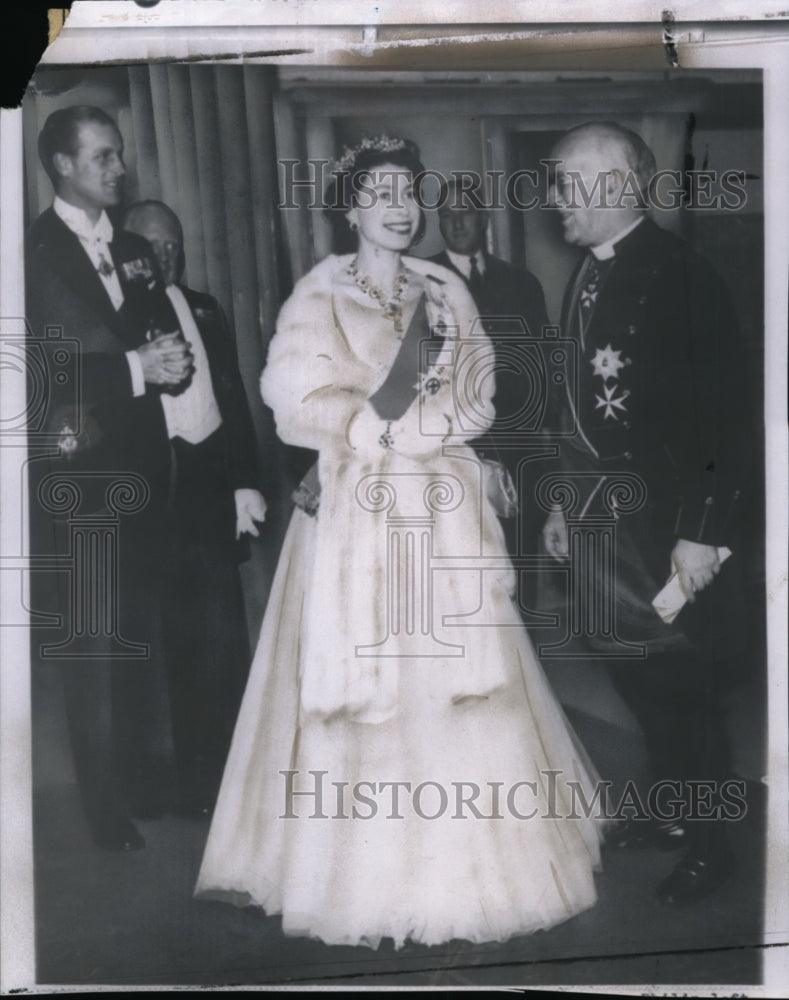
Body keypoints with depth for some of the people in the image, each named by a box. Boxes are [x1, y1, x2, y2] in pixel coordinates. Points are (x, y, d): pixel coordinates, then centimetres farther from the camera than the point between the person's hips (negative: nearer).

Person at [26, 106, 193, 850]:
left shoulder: (134, 251, 15)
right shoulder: (35, 252, -4)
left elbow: (169, 345, 9)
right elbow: (45, 363, -13)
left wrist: (171, 362, -14)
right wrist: (135, 367, -22)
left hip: (140, 467, 6)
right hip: (76, 473, -5)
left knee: (140, 635, 11)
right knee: (95, 641, -2)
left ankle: (140, 778, 25)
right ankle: (106, 803, 11)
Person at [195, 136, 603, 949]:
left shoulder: (447, 292, 11)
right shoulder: (317, 296, 2)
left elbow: (474, 405, 6)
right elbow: (300, 405, -8)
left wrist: (370, 426, -7)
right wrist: (406, 422, -7)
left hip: (442, 507, 3)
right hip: (356, 515, -3)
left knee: (453, 672, 3)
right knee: (356, 679, -1)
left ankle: (462, 861, 16)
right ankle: (362, 866, 11)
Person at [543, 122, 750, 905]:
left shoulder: (679, 276, -15)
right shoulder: (587, 277, 8)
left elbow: (723, 415, -18)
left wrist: (703, 532, -19)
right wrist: (565, 501, 15)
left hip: (667, 523, -7)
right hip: (604, 516, 7)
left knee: (681, 684, 5)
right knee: (635, 675, 18)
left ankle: (708, 844, 25)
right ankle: (669, 811, 38)